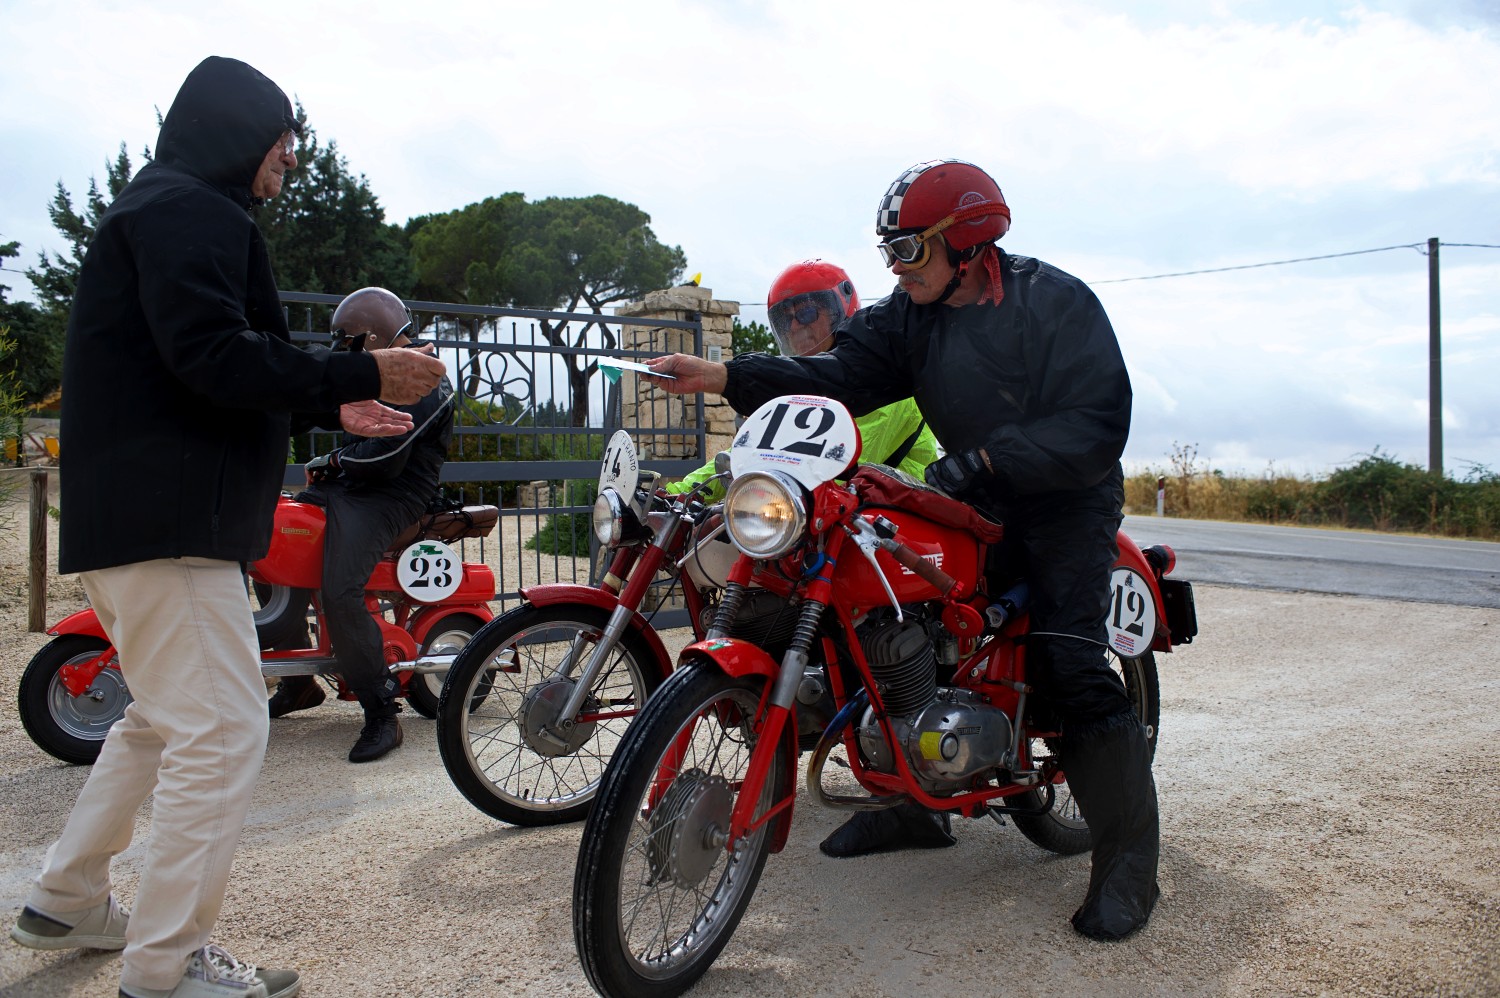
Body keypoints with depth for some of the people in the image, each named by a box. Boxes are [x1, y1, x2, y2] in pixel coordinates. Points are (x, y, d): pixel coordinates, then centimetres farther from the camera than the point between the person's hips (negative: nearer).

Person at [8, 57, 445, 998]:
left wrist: (330, 408, 20)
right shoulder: (188, 209, -9)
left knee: (164, 717, 22)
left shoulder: (170, 210, 25)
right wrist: (361, 373, -18)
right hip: (165, 520, -11)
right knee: (224, 730, -9)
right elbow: (213, 356, -23)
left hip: (134, 516, 11)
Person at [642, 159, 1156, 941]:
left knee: (1068, 662, -20)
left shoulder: (1057, 301, -15)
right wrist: (724, 376, -22)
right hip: (974, 497, 6)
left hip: (1068, 497, -6)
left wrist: (985, 459, -31)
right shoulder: (910, 317, 3)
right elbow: (840, 376, -10)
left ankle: (1128, 860, -6)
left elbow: (1098, 423, -22)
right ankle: (916, 803, 15)